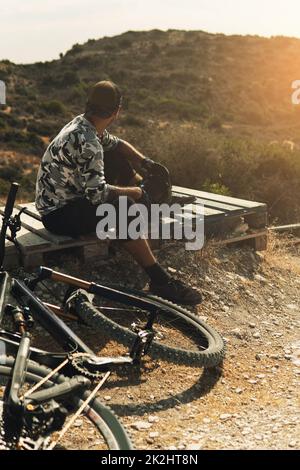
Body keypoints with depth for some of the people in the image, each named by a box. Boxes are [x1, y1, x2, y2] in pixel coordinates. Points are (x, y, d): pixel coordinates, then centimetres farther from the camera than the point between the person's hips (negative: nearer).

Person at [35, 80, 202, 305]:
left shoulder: (82, 123, 1)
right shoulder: (87, 143, -28)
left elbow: (116, 143, 19)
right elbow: (97, 193, -32)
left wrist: (145, 161, 5)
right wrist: (134, 192, -17)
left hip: (71, 193, 10)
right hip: (58, 215, -10)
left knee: (120, 160, 12)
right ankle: (160, 280, -30)